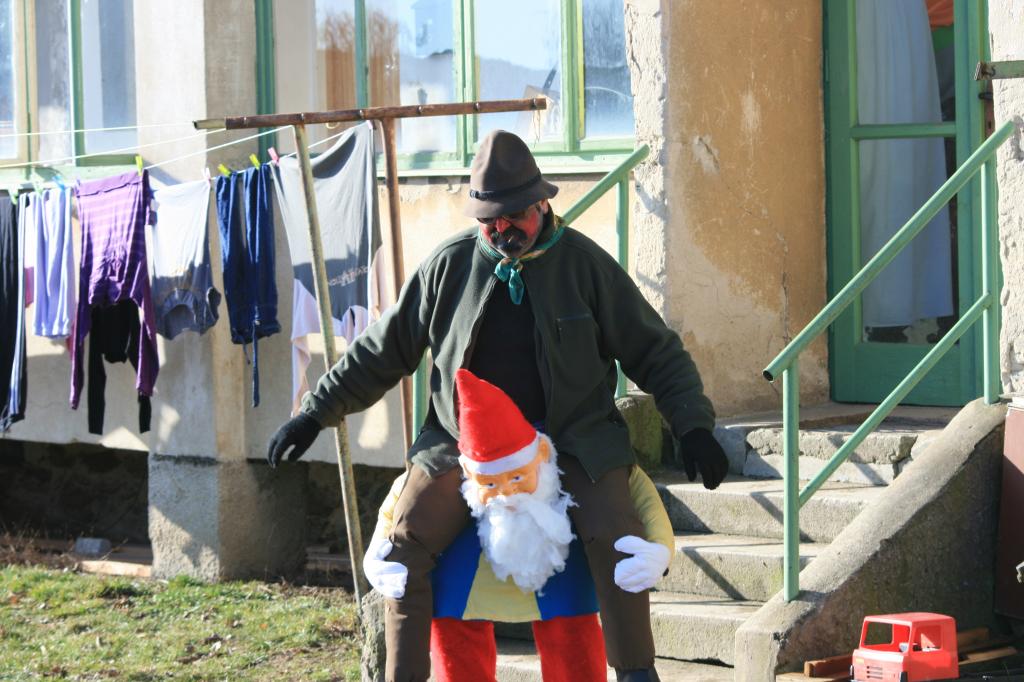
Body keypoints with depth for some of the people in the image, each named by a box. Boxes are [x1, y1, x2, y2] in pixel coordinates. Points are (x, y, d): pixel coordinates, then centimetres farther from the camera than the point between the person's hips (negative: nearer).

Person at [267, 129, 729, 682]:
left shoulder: (584, 263, 0)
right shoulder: (448, 266, 4)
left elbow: (655, 351, 4)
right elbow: (382, 350, 13)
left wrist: (692, 426, -7)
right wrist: (315, 413, 11)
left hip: (573, 439, -1)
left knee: (614, 535, -25)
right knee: (406, 541, -17)